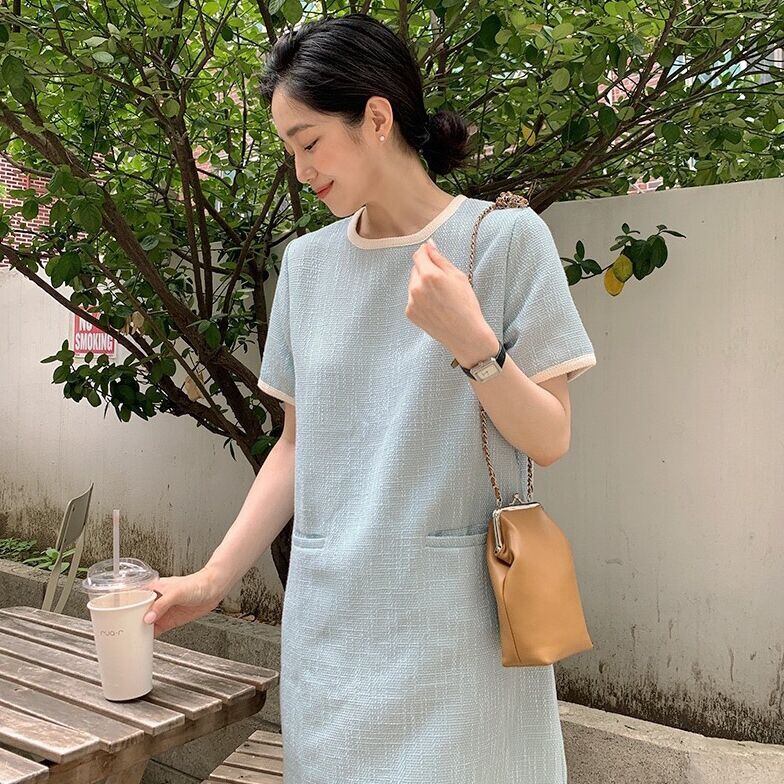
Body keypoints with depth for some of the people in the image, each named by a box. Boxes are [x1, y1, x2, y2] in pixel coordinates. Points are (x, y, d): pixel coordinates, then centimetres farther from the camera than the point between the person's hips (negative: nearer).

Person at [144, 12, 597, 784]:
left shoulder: (505, 237, -6)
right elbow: (298, 445, 10)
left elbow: (548, 442, -6)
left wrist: (471, 342, -22)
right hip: (329, 616, 4)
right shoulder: (307, 263, 5)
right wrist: (214, 578, 7)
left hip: (456, 613, -3)